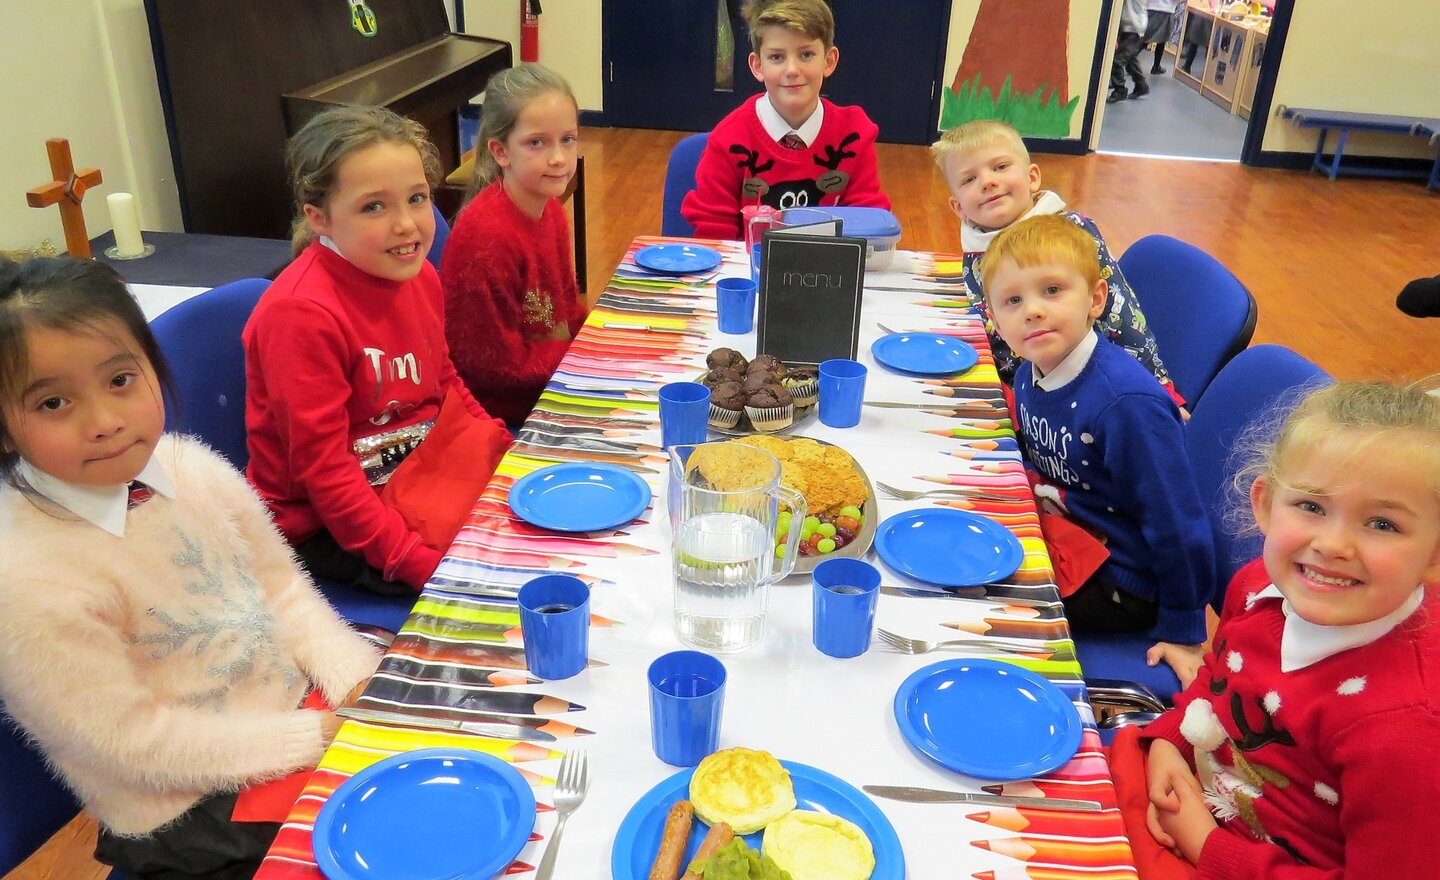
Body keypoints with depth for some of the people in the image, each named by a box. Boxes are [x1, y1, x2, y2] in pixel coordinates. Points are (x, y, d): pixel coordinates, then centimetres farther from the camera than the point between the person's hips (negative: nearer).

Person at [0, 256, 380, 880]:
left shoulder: (190, 467, -7)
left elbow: (280, 585, 4)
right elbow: (133, 740, -20)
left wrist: (356, 679, -9)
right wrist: (311, 738, -19)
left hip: (301, 702, 6)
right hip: (188, 816, -6)